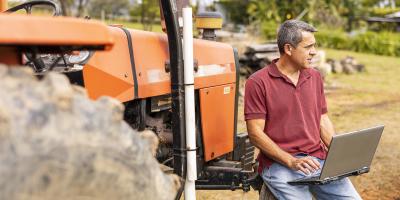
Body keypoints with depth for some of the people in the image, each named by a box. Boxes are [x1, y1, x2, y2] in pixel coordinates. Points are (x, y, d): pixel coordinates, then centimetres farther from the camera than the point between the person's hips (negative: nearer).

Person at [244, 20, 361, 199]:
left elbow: (323, 120, 18)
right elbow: (255, 132, -9)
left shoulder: (314, 77, 14)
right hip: (279, 163, -5)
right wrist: (291, 161, -17)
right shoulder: (258, 82, -6)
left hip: (318, 160, 5)